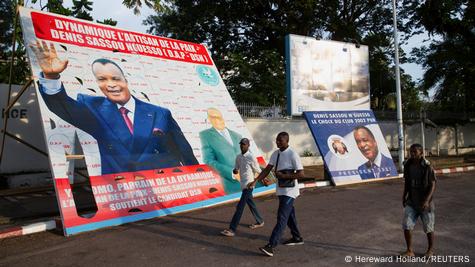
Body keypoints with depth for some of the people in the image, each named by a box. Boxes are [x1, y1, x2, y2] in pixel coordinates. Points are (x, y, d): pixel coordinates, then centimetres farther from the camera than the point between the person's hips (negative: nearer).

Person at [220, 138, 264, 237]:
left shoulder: (251, 157, -14)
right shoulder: (238, 157, 7)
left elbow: (258, 170, -3)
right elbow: (236, 169, 12)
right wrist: (235, 170, -11)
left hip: (248, 185, -8)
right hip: (243, 184, 8)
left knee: (240, 206, -12)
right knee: (250, 204, 20)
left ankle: (232, 229, -13)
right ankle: (259, 221, 39)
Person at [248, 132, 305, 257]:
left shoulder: (292, 155, -16)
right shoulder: (275, 154, 6)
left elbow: (301, 174, -18)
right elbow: (267, 170, 5)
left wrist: (283, 176, -20)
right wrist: (255, 181, -6)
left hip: (289, 191, -8)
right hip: (281, 190, 8)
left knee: (282, 218, -10)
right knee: (289, 215, 19)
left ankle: (271, 246, -14)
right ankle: (297, 238, 36)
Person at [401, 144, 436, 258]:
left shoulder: (427, 167, -15)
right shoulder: (408, 166, 0)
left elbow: (432, 185, -14)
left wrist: (427, 200, -23)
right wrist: (404, 196, 10)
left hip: (425, 202, -4)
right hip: (411, 202, 4)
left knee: (428, 228, 10)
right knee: (406, 226, -3)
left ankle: (431, 249, 33)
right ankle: (410, 251, 11)